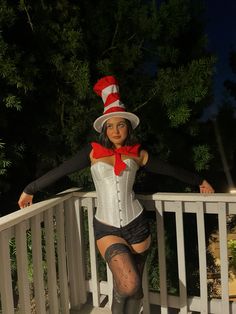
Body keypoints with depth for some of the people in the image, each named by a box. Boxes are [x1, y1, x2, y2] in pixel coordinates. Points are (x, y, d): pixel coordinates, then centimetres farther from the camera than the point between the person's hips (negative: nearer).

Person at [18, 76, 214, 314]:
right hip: (106, 228, -2)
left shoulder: (138, 154, 3)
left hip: (136, 225, 2)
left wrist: (199, 181, 25)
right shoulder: (93, 151, -1)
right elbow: (59, 171, 3)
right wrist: (30, 189, 11)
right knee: (127, 285, -20)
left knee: (135, 288, 13)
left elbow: (171, 170, 14)